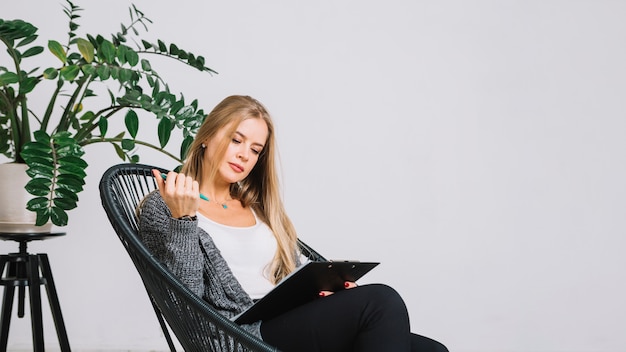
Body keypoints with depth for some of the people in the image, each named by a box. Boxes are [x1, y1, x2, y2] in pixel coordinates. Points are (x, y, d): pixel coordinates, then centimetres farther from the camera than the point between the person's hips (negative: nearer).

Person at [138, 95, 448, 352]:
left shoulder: (259, 207, 24)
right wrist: (182, 220, -15)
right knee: (380, 302, -27)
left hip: (295, 325, 6)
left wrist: (326, 287, 0)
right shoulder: (162, 207, 6)